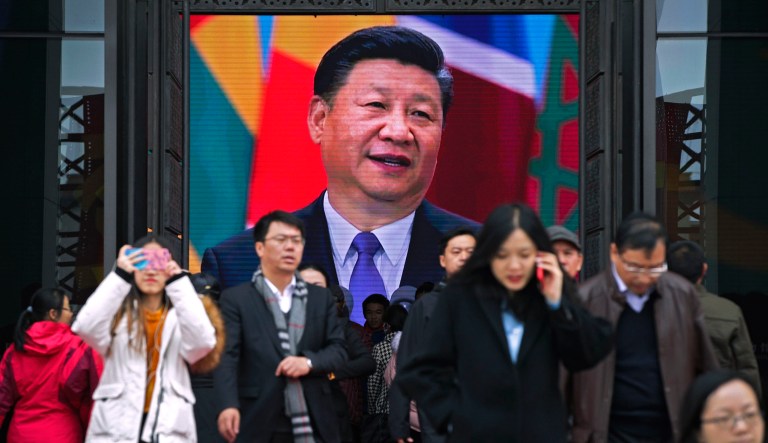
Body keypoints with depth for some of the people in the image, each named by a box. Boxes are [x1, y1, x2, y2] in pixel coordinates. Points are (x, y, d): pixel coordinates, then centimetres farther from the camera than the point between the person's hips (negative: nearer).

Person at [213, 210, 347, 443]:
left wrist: (309, 361, -12)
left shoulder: (322, 298, 15)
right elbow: (226, 356, -9)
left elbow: (338, 349, 10)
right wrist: (228, 405, -26)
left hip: (314, 423, 3)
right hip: (260, 424, -3)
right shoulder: (236, 298, 2)